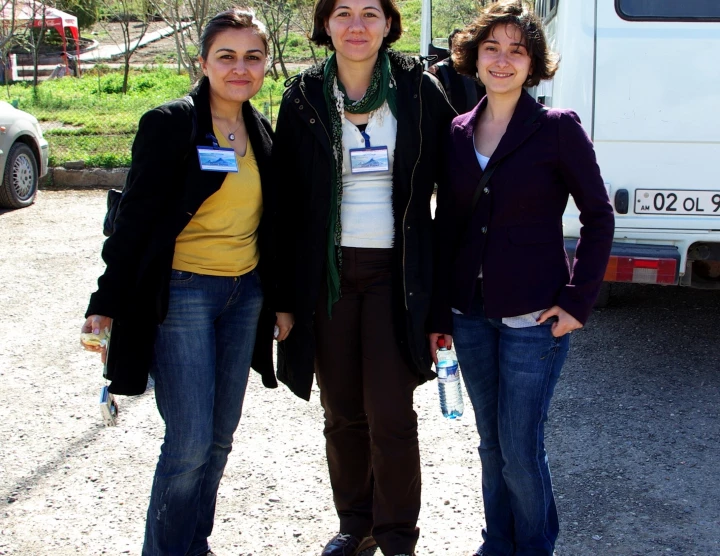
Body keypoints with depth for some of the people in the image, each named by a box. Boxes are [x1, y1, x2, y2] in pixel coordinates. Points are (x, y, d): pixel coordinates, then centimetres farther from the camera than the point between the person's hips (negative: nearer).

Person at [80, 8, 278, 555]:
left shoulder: (262, 132, 8)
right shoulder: (170, 124, -9)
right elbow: (134, 217, -9)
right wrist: (106, 303, -10)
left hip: (244, 294, 6)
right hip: (181, 294, -6)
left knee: (219, 436, 13)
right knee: (190, 442, -6)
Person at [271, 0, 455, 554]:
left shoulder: (418, 89, 0)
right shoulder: (304, 98, 3)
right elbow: (284, 201, 4)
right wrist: (283, 296, 2)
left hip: (396, 273, -2)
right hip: (327, 274, 2)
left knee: (390, 415, -2)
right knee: (342, 411, 10)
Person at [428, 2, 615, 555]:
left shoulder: (558, 129, -7)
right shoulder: (458, 133, 6)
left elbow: (598, 216, -4)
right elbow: (446, 228, 9)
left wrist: (577, 300, -10)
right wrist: (439, 314, 8)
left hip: (533, 317, -4)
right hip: (471, 315, 4)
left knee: (520, 448, 0)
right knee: (492, 443, 14)